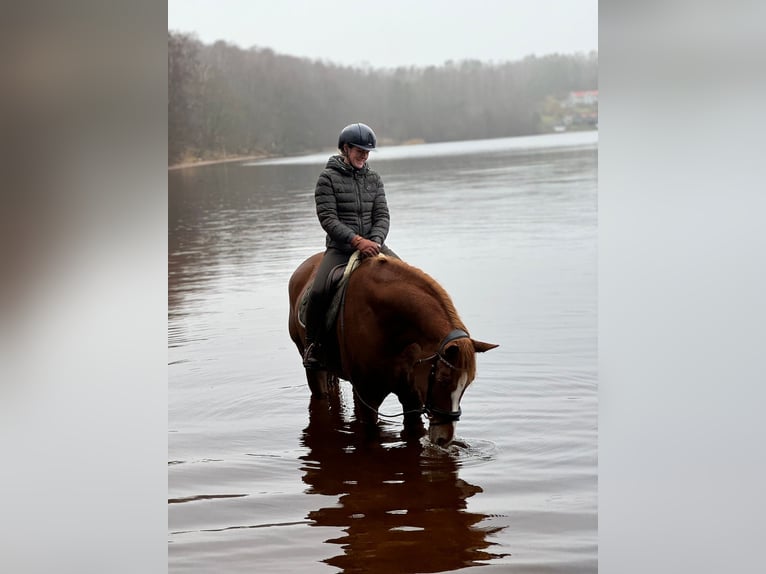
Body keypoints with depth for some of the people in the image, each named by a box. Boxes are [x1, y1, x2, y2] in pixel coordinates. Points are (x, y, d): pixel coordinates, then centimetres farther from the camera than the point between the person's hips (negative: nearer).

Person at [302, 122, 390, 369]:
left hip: (371, 245, 5)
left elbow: (382, 216, 5)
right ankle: (312, 346, -8)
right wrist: (356, 241, -24)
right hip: (340, 248, -4)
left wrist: (375, 241, -16)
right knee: (318, 292, -29)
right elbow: (328, 218, -12)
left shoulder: (374, 178, 11)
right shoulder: (328, 178, -3)